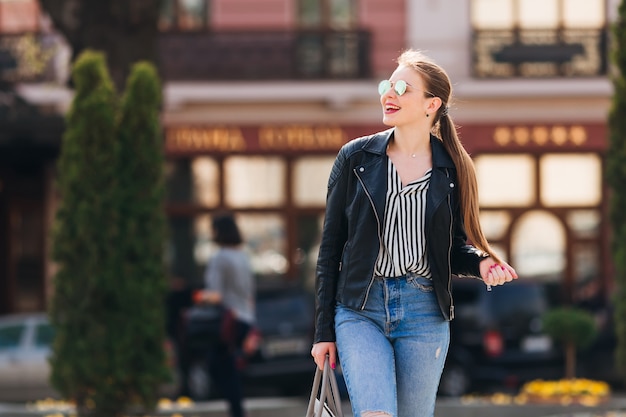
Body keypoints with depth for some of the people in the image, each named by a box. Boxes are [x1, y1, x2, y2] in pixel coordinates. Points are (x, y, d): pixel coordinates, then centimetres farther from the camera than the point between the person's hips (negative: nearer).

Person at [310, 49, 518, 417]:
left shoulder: (452, 170, 4)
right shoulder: (356, 158, 3)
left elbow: (454, 247, 14)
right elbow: (331, 246, 5)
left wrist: (481, 263, -11)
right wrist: (324, 331, 2)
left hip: (424, 314, 1)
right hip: (360, 309, -1)